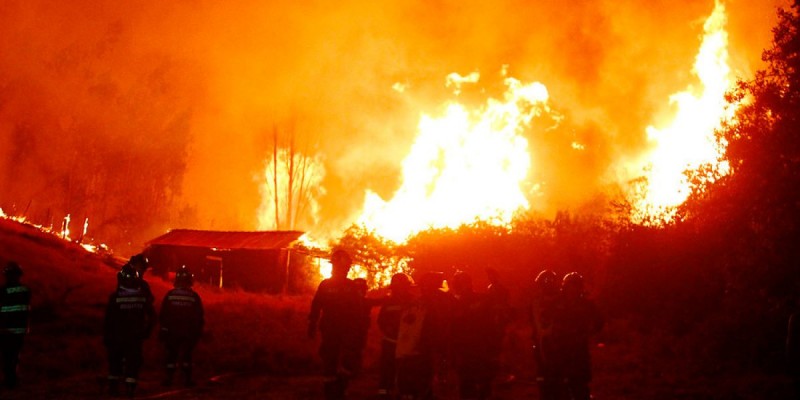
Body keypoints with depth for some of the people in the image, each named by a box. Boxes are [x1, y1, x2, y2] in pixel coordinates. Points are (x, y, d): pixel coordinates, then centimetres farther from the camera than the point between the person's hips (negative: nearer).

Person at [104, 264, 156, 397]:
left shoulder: (115, 297, -13)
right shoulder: (143, 296, -4)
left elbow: (109, 319, -9)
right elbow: (152, 316, 3)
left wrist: (106, 336, -1)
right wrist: (146, 331, 14)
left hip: (117, 336, -1)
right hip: (136, 336, 1)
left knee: (115, 361, 15)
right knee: (133, 361, 7)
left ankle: (113, 386, 16)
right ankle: (130, 386, -1)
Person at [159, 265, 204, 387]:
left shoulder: (170, 295, -6)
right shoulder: (194, 296, -5)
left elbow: (162, 314, -3)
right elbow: (199, 316, 0)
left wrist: (163, 328, 6)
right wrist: (198, 331, 10)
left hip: (172, 331, 0)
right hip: (189, 332, 0)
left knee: (171, 355, 8)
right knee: (186, 355, 10)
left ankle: (168, 378, 5)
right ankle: (187, 378, 7)